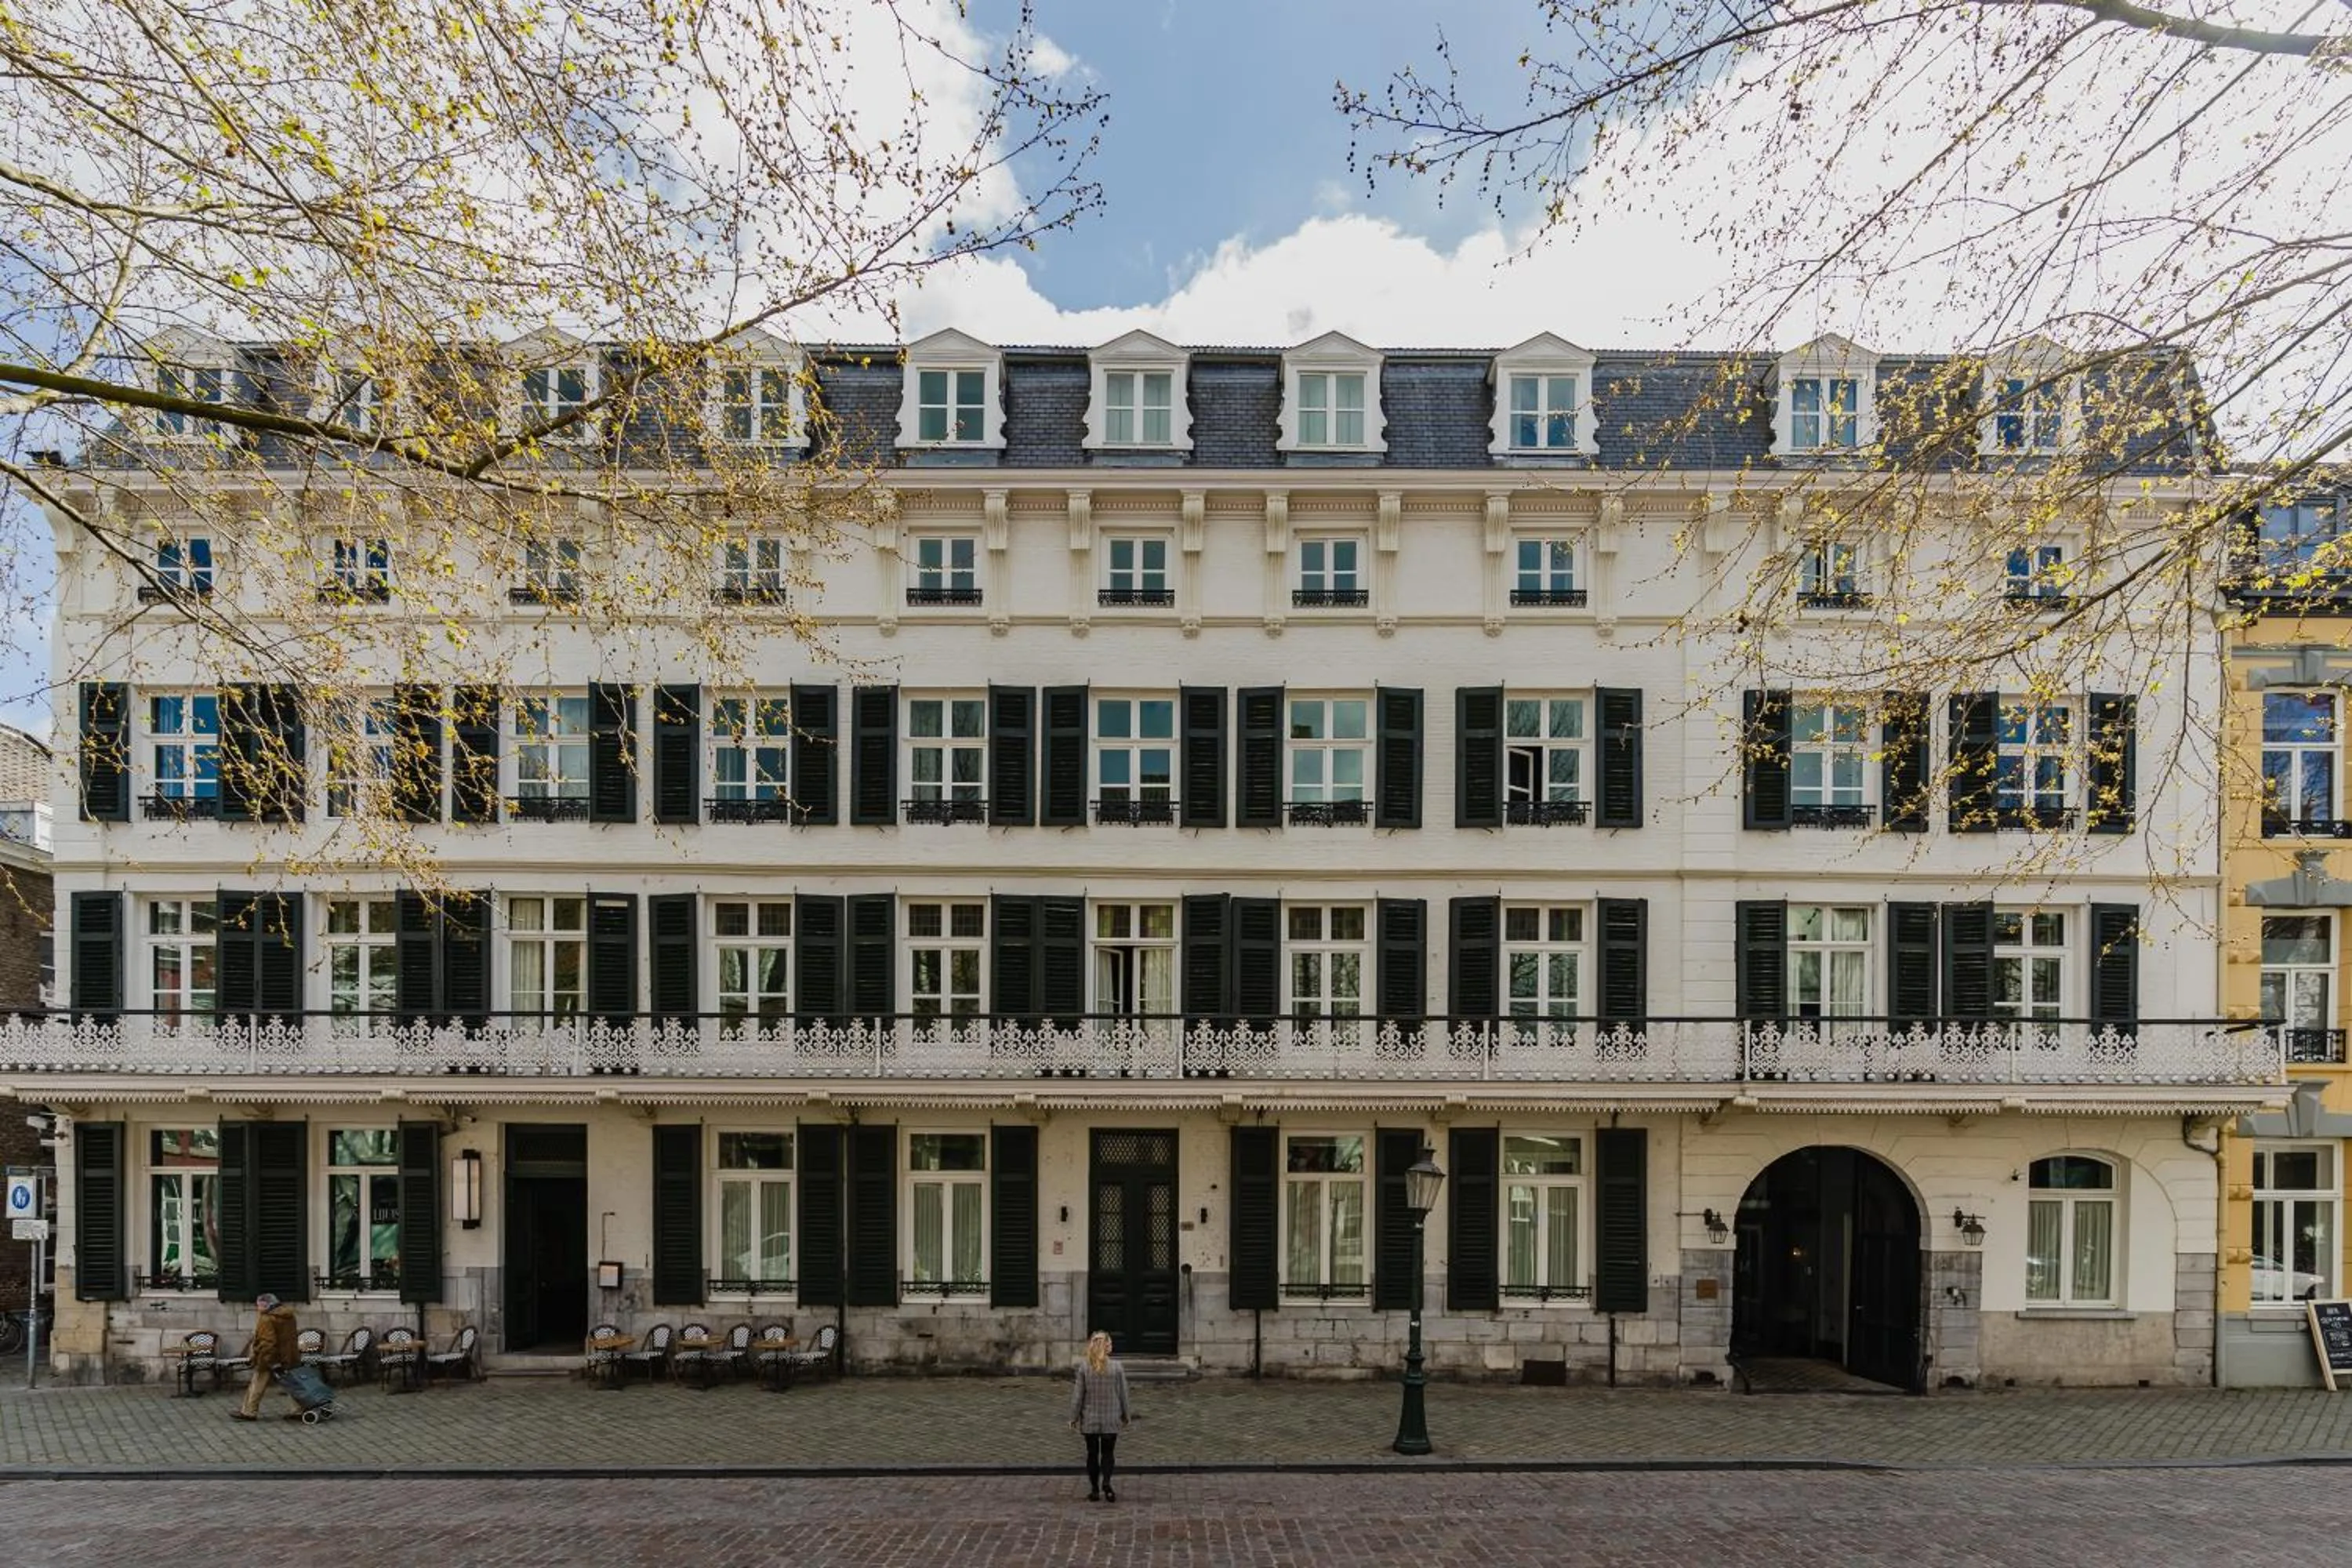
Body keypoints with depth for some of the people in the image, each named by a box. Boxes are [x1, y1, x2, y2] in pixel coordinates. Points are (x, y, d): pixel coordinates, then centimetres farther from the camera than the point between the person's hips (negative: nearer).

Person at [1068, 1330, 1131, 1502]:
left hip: (1090, 1419, 0)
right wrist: (1125, 1416, 12)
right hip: (1111, 1419, 0)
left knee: (1092, 1454, 12)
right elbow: (1123, 1394, 0)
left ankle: (1095, 1490, 14)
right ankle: (1106, 1483, -11)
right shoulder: (1117, 1367, -8)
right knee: (1108, 1453, 10)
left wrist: (1074, 1417, 4)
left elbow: (1078, 1394, -5)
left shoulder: (1084, 1367, -9)